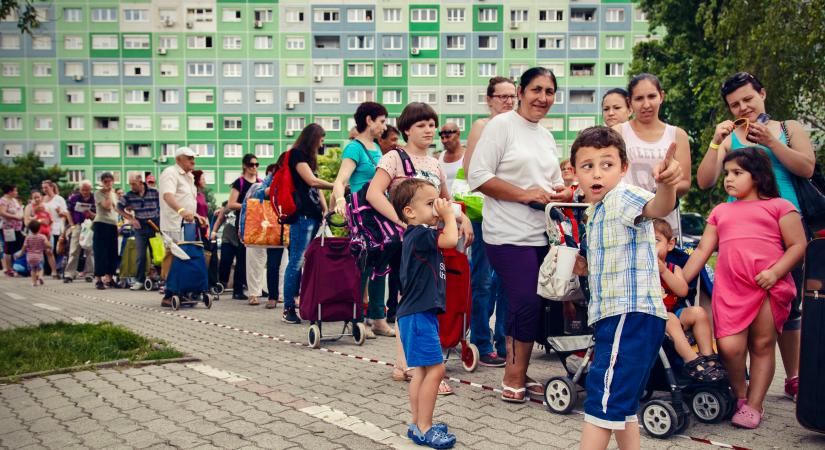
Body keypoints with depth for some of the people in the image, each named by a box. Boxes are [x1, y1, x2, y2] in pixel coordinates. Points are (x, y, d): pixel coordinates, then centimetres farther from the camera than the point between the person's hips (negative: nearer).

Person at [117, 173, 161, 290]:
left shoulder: (154, 192, -7)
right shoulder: (129, 195, -2)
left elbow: (161, 207, 0)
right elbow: (119, 207, 6)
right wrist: (130, 219, -5)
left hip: (155, 226, -1)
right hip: (140, 228, 1)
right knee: (141, 256, 1)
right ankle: (139, 280, 10)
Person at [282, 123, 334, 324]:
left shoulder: (309, 158, 23)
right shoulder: (296, 154, -4)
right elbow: (312, 181, -13)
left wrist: (325, 211, 13)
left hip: (313, 215, 9)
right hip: (302, 215, -9)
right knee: (297, 261, -9)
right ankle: (288, 308, -5)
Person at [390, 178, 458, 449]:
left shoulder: (420, 236, 16)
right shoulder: (419, 234, -15)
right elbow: (450, 239, -25)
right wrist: (449, 215, -11)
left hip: (422, 314, 11)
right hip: (418, 315, -11)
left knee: (422, 370, 15)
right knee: (435, 369, -9)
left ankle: (418, 424, 23)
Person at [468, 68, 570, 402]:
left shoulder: (546, 136, 19)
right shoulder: (501, 125, -4)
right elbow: (478, 176, -13)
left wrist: (560, 192, 4)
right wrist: (525, 194, -16)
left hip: (542, 235, 8)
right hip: (510, 236, -8)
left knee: (534, 305, 8)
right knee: (527, 303, -12)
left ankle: (517, 374, 22)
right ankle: (514, 379, 4)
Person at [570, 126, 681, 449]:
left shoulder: (624, 196, -12)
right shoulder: (596, 211, 17)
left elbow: (657, 207, -36)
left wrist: (665, 186, -57)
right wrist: (584, 267, 12)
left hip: (632, 316, -10)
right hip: (613, 315, 10)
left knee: (603, 399, -8)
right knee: (621, 403, 19)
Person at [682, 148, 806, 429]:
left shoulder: (778, 206, 9)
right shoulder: (720, 212, 21)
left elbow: (798, 245, 2)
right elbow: (702, 251, 18)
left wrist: (775, 272, -13)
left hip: (769, 287, -2)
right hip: (729, 289, 3)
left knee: (762, 346, 3)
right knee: (729, 346, -8)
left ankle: (754, 405, 14)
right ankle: (738, 396, 16)